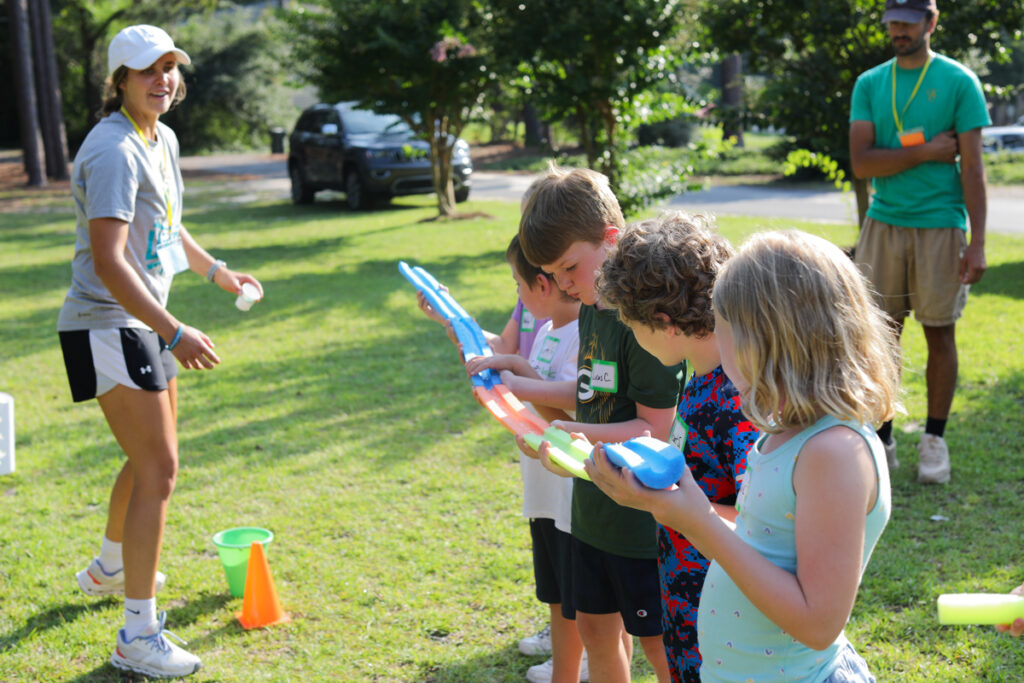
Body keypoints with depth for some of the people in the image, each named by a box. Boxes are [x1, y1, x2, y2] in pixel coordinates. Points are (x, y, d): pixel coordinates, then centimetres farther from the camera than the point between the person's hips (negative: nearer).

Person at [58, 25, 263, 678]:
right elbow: (109, 261, -28)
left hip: (143, 324, 10)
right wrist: (174, 333, -32)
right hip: (106, 326, -10)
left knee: (157, 458, 23)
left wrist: (216, 271, 34)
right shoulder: (113, 151, -20)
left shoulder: (163, 139, 11)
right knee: (158, 469, -13)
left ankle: (111, 567, 47)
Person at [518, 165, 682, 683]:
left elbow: (656, 429, -22)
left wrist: (574, 433, -31)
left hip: (644, 513, -8)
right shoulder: (591, 307, 6)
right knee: (595, 628, 20)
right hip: (594, 506, 9)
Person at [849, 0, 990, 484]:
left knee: (940, 334, 5)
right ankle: (881, 440, 16)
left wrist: (977, 242, -9)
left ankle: (935, 440, 19)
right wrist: (927, 152, -10)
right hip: (883, 225, 2)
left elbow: (972, 166, -4)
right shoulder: (869, 85, 8)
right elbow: (860, 163, -2)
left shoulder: (958, 81, 0)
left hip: (940, 226, -2)